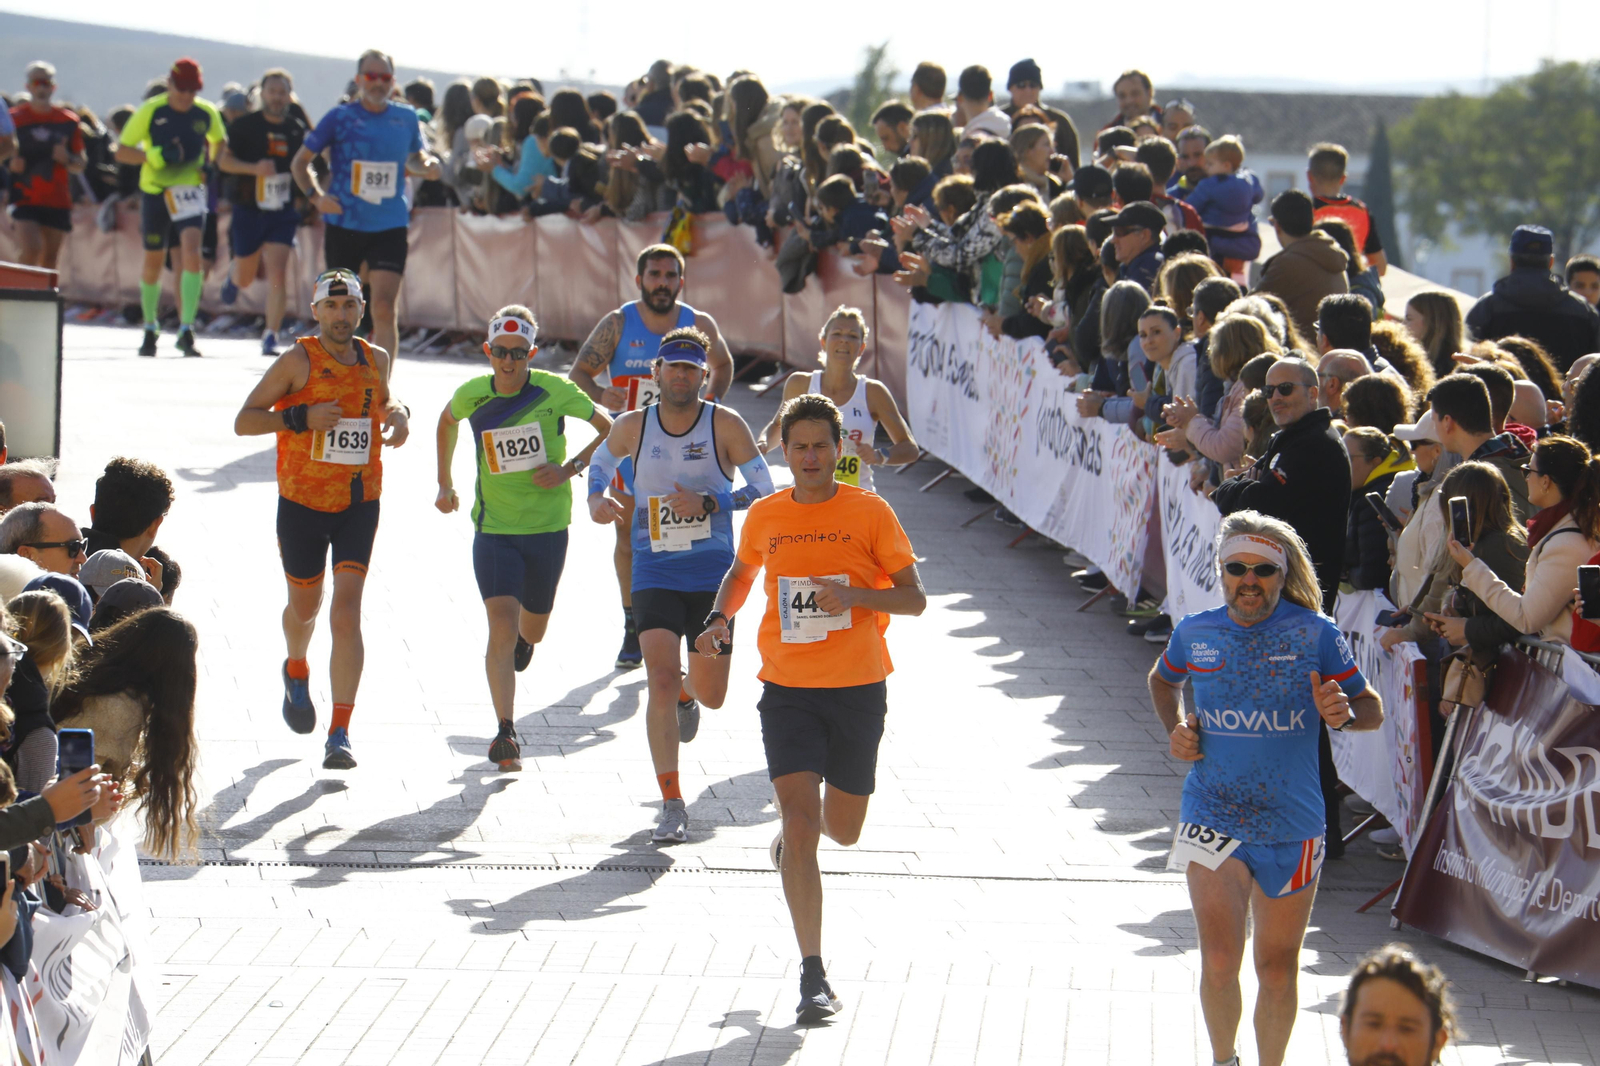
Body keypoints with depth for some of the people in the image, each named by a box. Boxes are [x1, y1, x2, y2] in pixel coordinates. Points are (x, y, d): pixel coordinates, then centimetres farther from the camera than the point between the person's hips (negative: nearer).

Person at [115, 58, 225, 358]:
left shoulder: (207, 113, 0)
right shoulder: (151, 111, -7)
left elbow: (217, 142, 23)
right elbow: (121, 152, -5)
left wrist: (210, 163, 3)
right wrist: (153, 156, -22)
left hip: (190, 191, 0)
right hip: (155, 190, 0)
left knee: (191, 253, -19)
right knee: (153, 262, 9)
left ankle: (186, 330, -18)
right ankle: (150, 329, 28)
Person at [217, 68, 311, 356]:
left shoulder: (298, 129, 4)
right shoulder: (244, 125, -5)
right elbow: (224, 160, -7)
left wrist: (301, 196, 6)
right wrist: (254, 168, -23)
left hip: (284, 213, 1)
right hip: (248, 210, -1)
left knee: (278, 273, -14)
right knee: (245, 278, 12)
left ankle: (271, 336, -8)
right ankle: (232, 275, 50)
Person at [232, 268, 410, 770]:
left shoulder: (376, 360, 4)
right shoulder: (298, 360, -9)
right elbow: (244, 421, -10)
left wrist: (397, 412, 4)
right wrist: (302, 417, -23)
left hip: (359, 505, 1)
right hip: (302, 503, -1)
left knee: (347, 611, -13)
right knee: (304, 604, 17)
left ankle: (340, 734, -13)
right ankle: (296, 672, 53)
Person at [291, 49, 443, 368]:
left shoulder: (406, 118, 6)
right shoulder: (340, 117, -1)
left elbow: (415, 157, 22)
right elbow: (300, 162, 5)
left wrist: (427, 166, -2)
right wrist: (315, 195, -11)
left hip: (390, 226, 0)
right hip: (344, 225, 0)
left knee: (385, 308, -13)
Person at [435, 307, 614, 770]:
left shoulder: (555, 392, -12)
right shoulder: (472, 395, -6)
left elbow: (608, 428, 0)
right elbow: (446, 422, 18)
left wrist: (569, 468, -12)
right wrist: (445, 484, 18)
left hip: (548, 527, 1)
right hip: (494, 528, -1)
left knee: (531, 629, 16)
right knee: (501, 623, -18)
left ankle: (522, 641, 57)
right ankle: (505, 734, -17)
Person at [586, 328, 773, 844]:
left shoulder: (725, 425, -6)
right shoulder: (632, 427, 0)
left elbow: (764, 490, -5)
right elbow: (602, 459, 21)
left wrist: (708, 503, -19)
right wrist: (596, 499, 0)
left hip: (712, 575, 0)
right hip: (654, 574, 0)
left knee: (710, 696, 7)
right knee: (662, 683, -17)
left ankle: (688, 693, 49)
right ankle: (672, 806, -8)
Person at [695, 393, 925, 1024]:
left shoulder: (870, 513, -4)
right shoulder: (765, 517, 3)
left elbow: (914, 598, -4)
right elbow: (742, 571, 23)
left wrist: (853, 594, -21)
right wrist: (719, 619, 3)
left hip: (858, 689, 0)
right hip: (787, 690, 0)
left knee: (843, 830, 12)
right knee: (800, 826, -13)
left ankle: (793, 832, 51)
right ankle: (813, 976, -12)